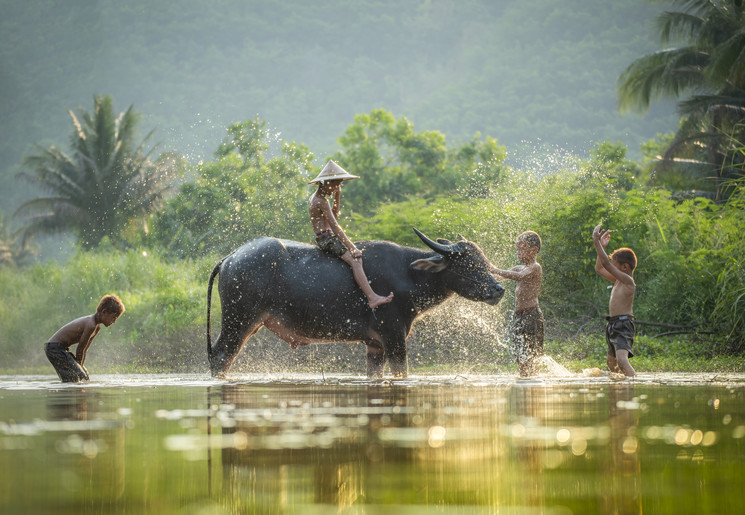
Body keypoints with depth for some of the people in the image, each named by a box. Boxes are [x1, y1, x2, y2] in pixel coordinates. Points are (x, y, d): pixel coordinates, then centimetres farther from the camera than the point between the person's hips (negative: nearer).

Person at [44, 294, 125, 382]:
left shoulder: (97, 327, 8)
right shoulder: (91, 325, -24)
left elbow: (84, 350, 12)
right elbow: (80, 350, -18)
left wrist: (81, 368, 8)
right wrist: (78, 367, -7)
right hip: (55, 348, -11)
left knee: (85, 377, 13)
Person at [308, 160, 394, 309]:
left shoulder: (315, 198, 15)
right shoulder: (322, 202, -16)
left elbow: (334, 217, 26)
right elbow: (335, 226, -22)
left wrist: (337, 198, 13)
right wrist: (351, 247, -24)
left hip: (324, 239, 11)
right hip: (326, 239, -11)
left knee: (358, 256, 14)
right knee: (354, 260, -24)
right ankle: (372, 298, -36)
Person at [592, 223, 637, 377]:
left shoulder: (628, 281, -12)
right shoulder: (618, 281, 15)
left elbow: (606, 263, -19)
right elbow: (599, 268, 26)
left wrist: (597, 242, -14)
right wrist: (602, 247, 19)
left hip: (624, 325, -11)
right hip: (614, 326, 11)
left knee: (622, 360, -30)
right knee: (612, 364, 22)